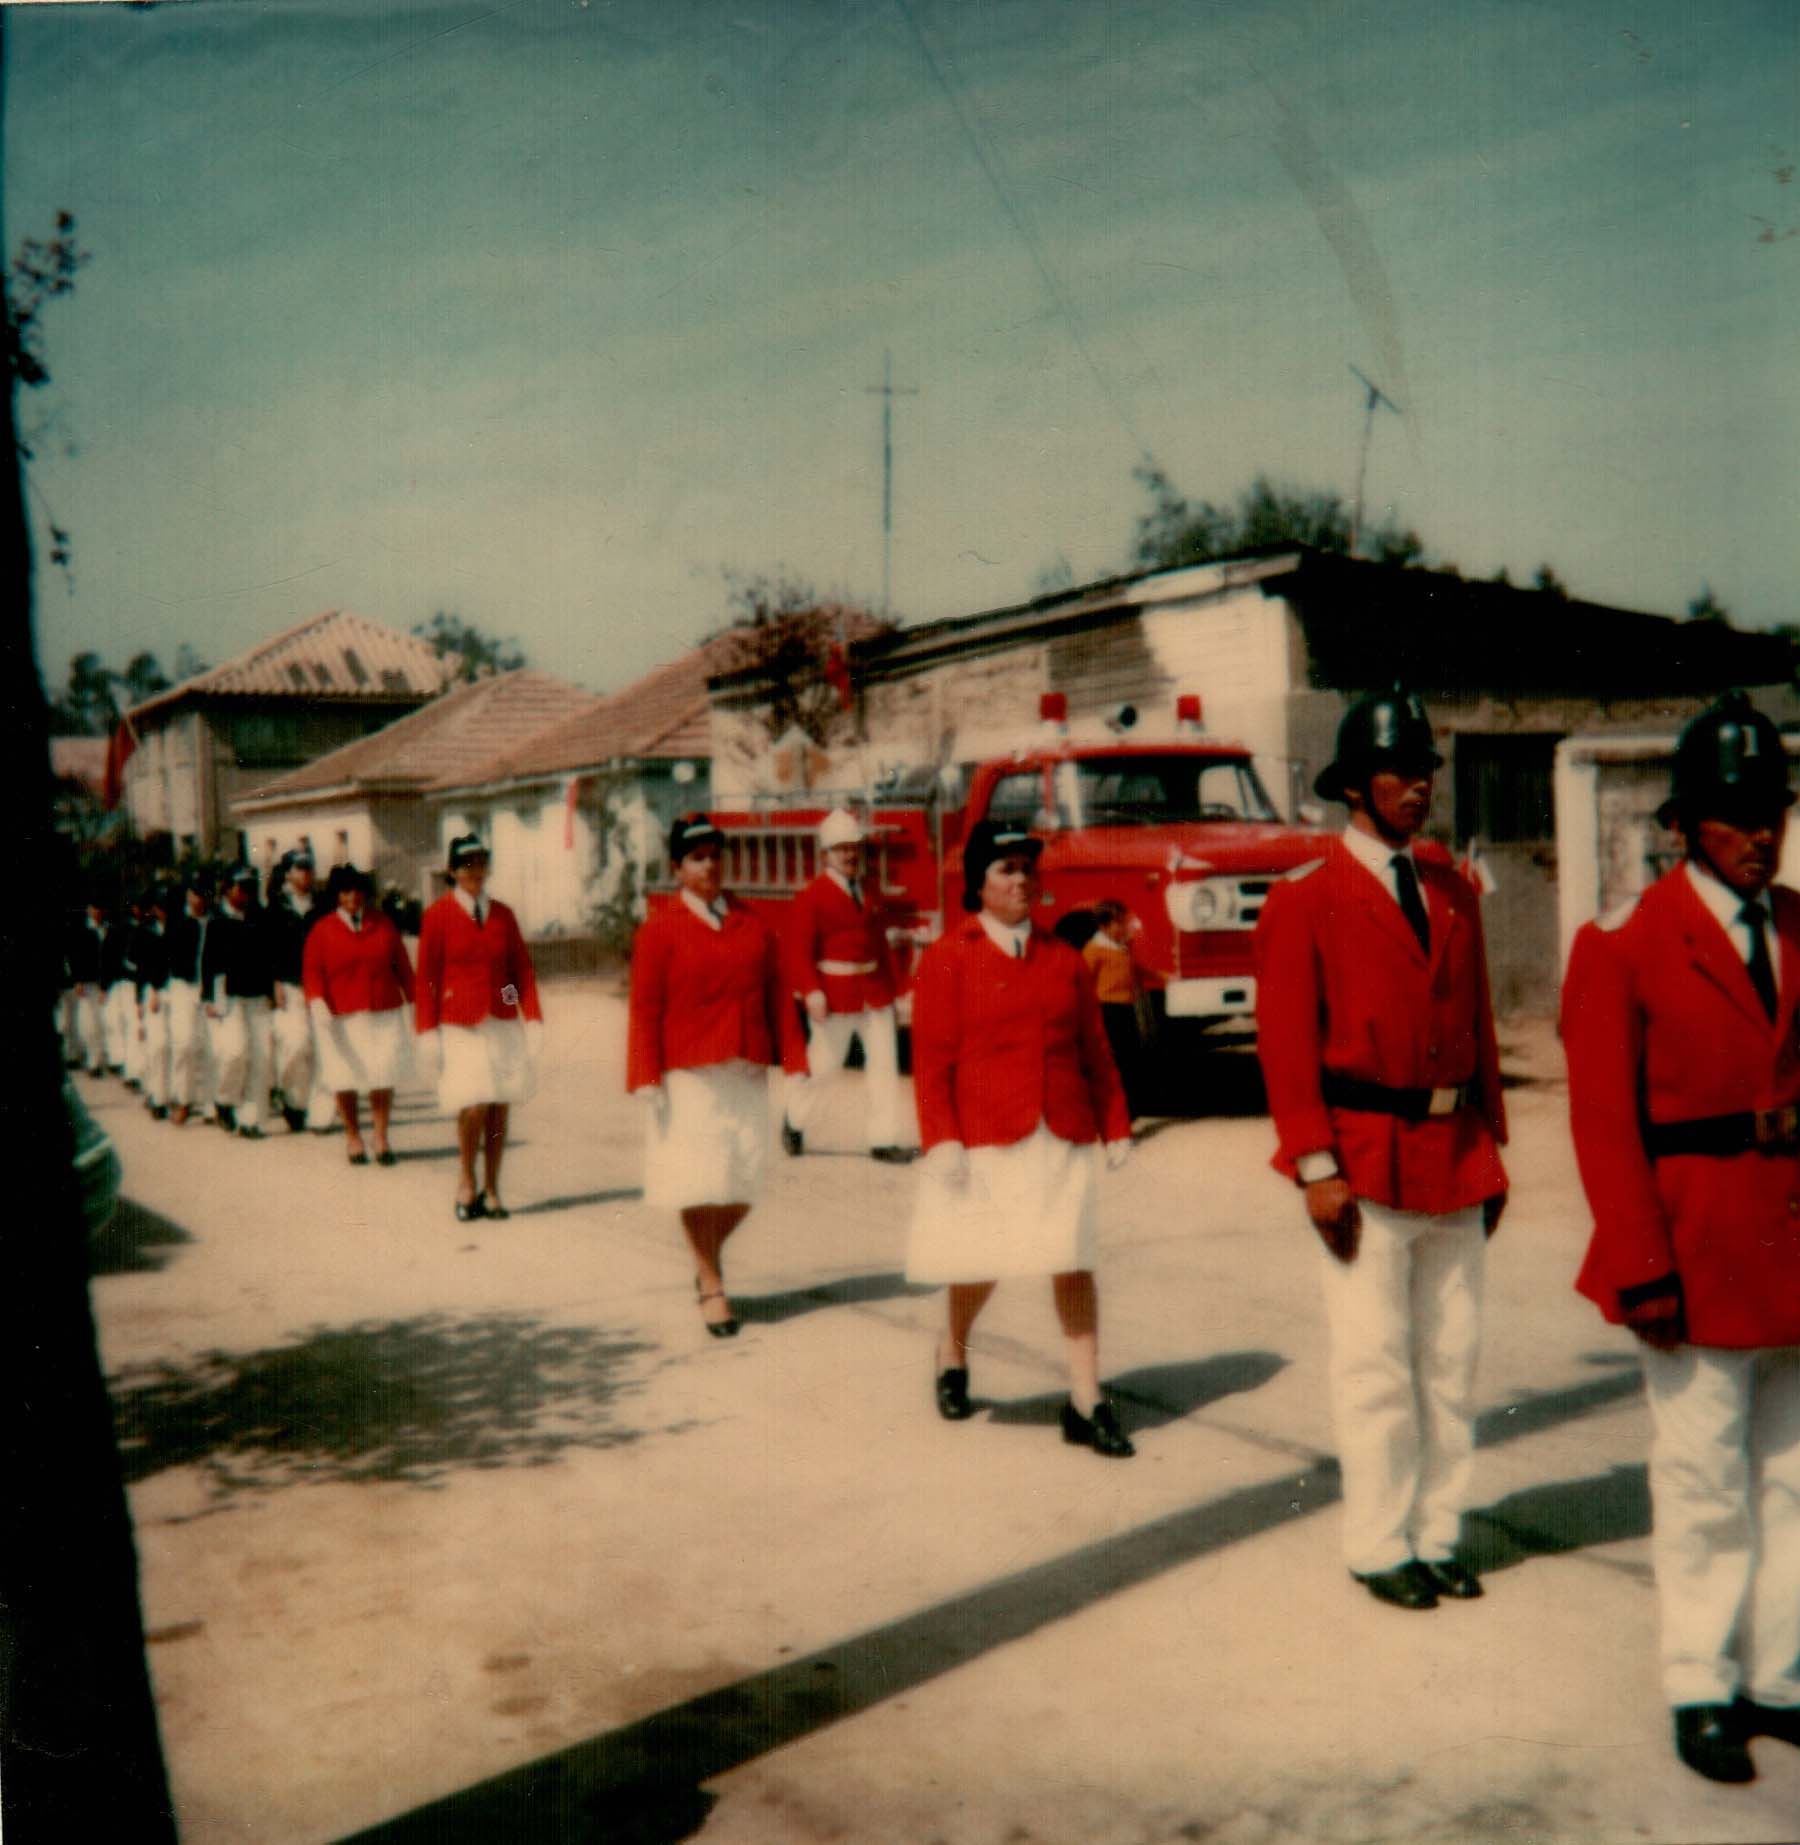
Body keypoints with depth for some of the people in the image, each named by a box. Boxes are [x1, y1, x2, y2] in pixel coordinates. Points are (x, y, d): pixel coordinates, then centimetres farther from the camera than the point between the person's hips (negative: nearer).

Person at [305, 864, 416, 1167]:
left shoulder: (383, 925, 9)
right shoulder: (322, 931, 3)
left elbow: (402, 966, 12)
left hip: (385, 1016, 1)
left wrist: (414, 1003, 11)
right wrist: (317, 1003, -18)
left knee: (384, 1075, -4)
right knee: (344, 1079, 4)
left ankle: (381, 1138, 8)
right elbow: (312, 971, -2)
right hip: (341, 1017, -1)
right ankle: (353, 1137, 19)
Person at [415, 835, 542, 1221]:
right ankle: (466, 1185, 10)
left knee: (499, 1109, 3)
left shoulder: (503, 915, 10)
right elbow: (426, 976, -1)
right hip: (460, 1027, -3)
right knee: (473, 1107, -12)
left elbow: (522, 969, 10)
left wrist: (532, 1020, 1)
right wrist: (429, 1032, -6)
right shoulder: (438, 915, -1)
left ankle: (490, 1191, 14)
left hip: (503, 1026, 4)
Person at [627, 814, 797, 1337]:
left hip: (747, 1074, 4)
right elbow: (645, 1009, -4)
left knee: (744, 1180, 5)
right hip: (689, 1074, -4)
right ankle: (712, 1288, 13)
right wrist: (647, 1078, -11)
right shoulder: (660, 930, -2)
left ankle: (706, 1257, 31)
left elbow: (778, 997, 9)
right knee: (699, 1179, -2)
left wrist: (793, 1064, 3)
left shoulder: (754, 926, 9)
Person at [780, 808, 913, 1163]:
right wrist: (811, 991, -24)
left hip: (874, 991, 6)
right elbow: (797, 949, -14)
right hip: (834, 995, -6)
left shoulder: (868, 891, 11)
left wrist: (889, 984, 13)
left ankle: (884, 1140, 7)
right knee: (823, 1063, 4)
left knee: (884, 1061, 2)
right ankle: (794, 1120, 30)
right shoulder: (812, 897, -8)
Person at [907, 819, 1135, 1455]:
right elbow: (931, 1061, -6)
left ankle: (1087, 1404, 6)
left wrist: (1115, 1126, 8)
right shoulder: (947, 959, -2)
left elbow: (1096, 1052, 12)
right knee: (981, 1263, 8)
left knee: (1074, 1263, 0)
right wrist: (941, 1140, -13)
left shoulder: (1064, 959, 9)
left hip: (1064, 1140, 3)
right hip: (983, 1141, -3)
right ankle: (953, 1354, 38)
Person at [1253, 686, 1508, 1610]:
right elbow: (1287, 1042, -10)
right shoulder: (1305, 896, -6)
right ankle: (1380, 1549, 16)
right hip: (1367, 1161, -5)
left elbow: (1479, 1027, 14)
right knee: (1375, 1365, 2)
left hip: (1455, 1158, 6)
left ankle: (1438, 1537, 25)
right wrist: (1317, 1169, -15)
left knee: (1453, 1360, 11)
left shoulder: (1454, 892, 11)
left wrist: (1491, 1147, 11)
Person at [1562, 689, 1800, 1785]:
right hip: (1700, 1240, -4)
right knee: (1704, 1481, 6)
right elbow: (1606, 1123, -9)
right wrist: (1643, 1271, -13)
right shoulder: (1626, 944, -6)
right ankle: (1702, 1691, 21)